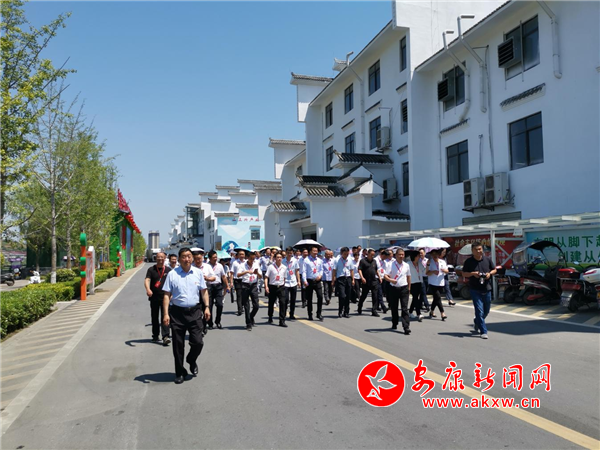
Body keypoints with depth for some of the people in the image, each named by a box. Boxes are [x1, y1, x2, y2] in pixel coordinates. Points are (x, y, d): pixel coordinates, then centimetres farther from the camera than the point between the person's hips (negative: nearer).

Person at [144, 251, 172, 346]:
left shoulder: (168, 270, 6)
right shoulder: (151, 270, 2)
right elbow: (147, 280, -12)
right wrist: (148, 289, -32)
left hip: (165, 297, -1)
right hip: (154, 297, 1)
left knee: (165, 316, -10)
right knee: (154, 317, 11)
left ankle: (166, 336, -15)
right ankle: (155, 335, 25)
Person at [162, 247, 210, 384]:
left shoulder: (198, 273, 5)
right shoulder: (172, 274, -3)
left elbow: (203, 291, 11)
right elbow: (167, 295, -3)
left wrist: (206, 307, 2)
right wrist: (166, 314, -9)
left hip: (195, 311, 1)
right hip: (177, 312, -1)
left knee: (198, 342, -2)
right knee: (178, 345, 8)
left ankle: (191, 360, 31)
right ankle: (180, 372, 26)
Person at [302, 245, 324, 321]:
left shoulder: (319, 261, 10)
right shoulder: (306, 260, -3)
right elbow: (304, 271, -7)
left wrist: (320, 275, -4)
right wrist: (304, 280, -17)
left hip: (317, 281, 3)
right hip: (309, 281, -3)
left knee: (320, 296, -8)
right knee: (309, 299, 5)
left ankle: (319, 314, 4)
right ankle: (310, 315, 17)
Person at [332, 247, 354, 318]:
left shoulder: (349, 260, 10)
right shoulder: (337, 260, -3)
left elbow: (351, 270, 16)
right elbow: (334, 271, -2)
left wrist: (353, 279, 12)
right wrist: (333, 281, -4)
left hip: (348, 278, 4)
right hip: (340, 279, -4)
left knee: (348, 297, 7)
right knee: (342, 296, -13)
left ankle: (346, 312, 18)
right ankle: (340, 312, 3)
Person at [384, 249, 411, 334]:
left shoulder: (406, 265, 7)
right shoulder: (391, 265, -3)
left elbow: (408, 277, 17)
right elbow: (385, 276, -10)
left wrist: (409, 287, 15)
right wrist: (391, 280, -29)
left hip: (404, 288, 1)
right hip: (393, 288, 0)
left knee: (405, 308, -7)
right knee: (394, 308, 11)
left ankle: (406, 327, -11)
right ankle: (394, 324, 30)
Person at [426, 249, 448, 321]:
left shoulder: (442, 262, 10)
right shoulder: (430, 262, -3)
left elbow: (447, 271, 9)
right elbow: (427, 273, -7)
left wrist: (444, 270, -14)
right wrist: (433, 272, -26)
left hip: (441, 283, 5)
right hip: (433, 283, -5)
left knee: (436, 299, 11)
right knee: (438, 298, -12)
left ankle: (431, 312, 27)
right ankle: (442, 314, -13)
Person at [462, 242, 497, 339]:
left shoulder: (487, 260, 3)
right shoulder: (469, 261, -4)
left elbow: (494, 270, 13)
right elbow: (463, 273, 2)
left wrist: (490, 273, -8)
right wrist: (472, 273, -16)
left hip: (487, 289, 4)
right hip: (475, 290, -3)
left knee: (486, 311, 15)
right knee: (479, 311, -8)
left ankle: (477, 321, 43)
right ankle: (483, 332, -3)